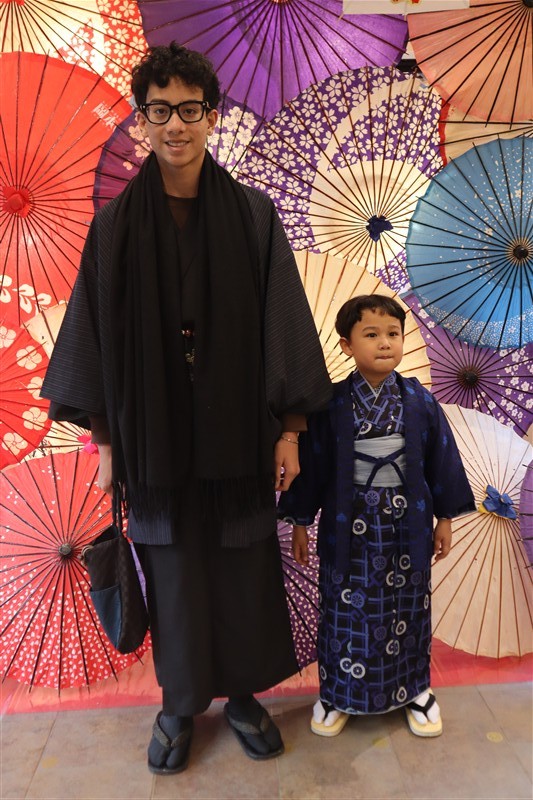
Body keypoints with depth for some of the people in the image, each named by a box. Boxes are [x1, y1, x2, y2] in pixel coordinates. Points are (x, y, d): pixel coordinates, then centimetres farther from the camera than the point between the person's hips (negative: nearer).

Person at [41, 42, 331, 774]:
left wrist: (288, 429, -5)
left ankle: (242, 693, 36)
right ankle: (180, 704, 35)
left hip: (237, 432, 0)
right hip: (155, 435, 0)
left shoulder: (253, 214, -1)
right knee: (172, 573, 12)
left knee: (245, 570, 12)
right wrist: (105, 440, 1)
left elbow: (284, 324, -2)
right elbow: (96, 333, 2)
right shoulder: (116, 223, 1)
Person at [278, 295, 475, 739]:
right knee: (348, 610, 11)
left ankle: (415, 689, 37)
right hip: (350, 526, -1)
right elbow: (311, 464, -3)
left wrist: (445, 518, 6)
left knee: (407, 610, 15)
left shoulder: (420, 402, -4)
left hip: (406, 526, 2)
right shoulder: (331, 406, -8)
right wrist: (301, 522, 0)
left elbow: (442, 461, 4)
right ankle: (339, 693, 32)